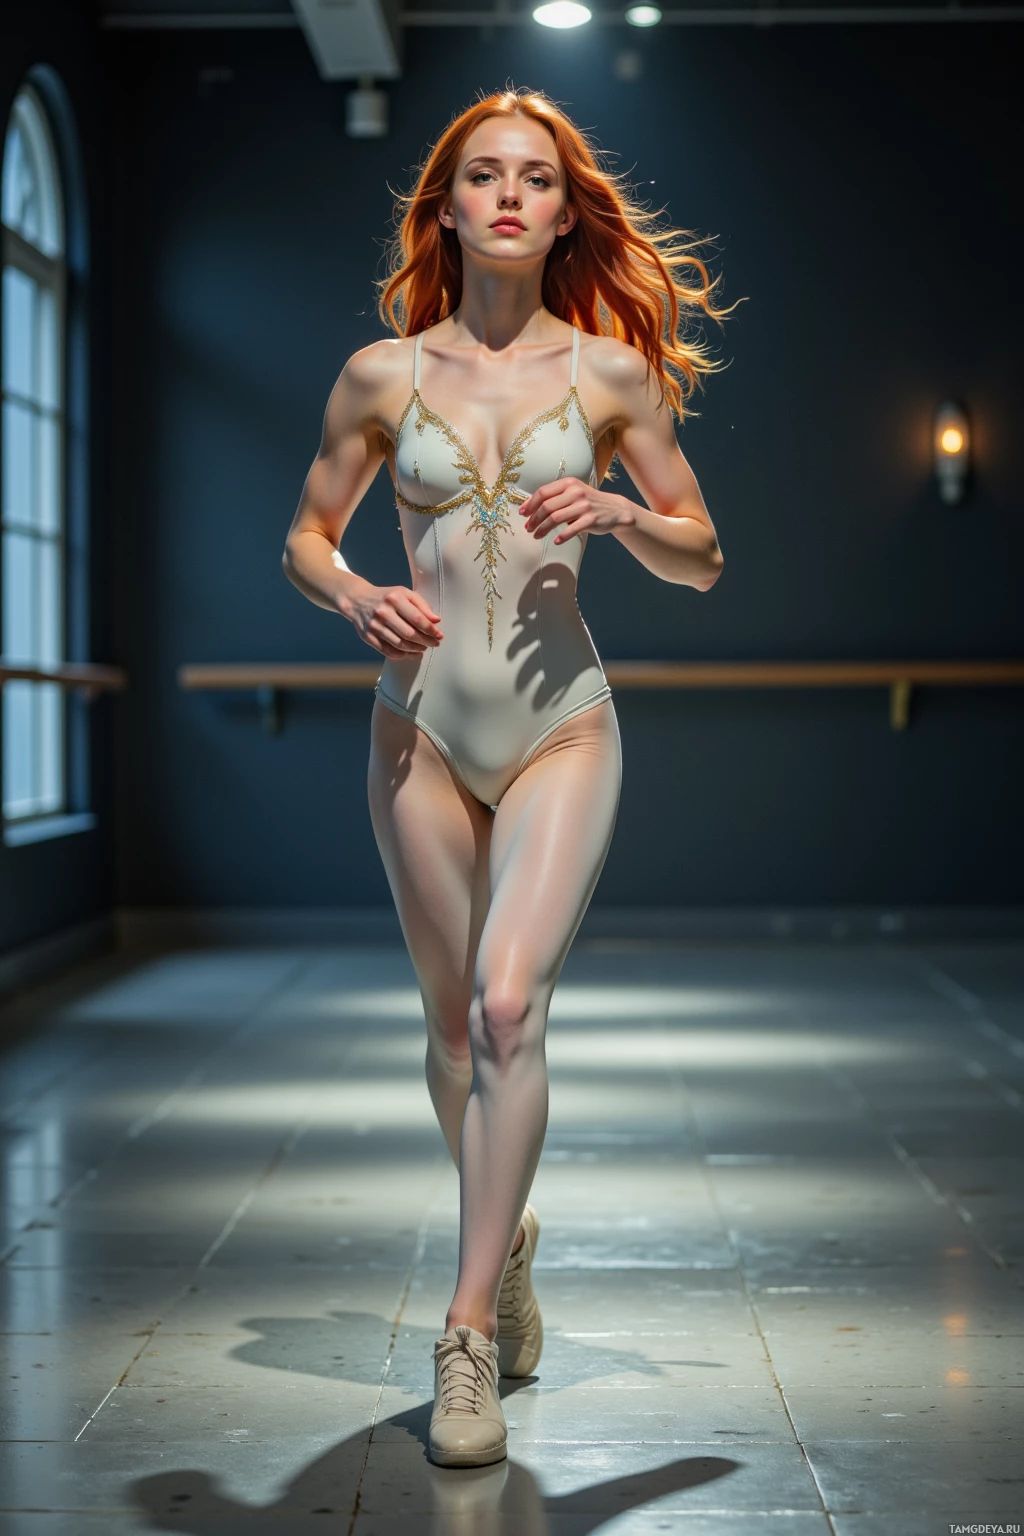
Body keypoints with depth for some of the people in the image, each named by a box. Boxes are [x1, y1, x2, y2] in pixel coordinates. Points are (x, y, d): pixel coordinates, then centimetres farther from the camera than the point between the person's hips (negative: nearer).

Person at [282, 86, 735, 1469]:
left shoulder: (610, 371, 1)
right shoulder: (383, 373, 3)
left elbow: (702, 560, 8)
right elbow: (305, 537, 12)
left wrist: (620, 515, -13)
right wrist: (354, 598, -10)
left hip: (561, 725, -2)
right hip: (422, 725, 2)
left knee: (509, 1002, -18)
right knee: (454, 1022, 11)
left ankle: (469, 1336, -11)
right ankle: (509, 1241, 38)